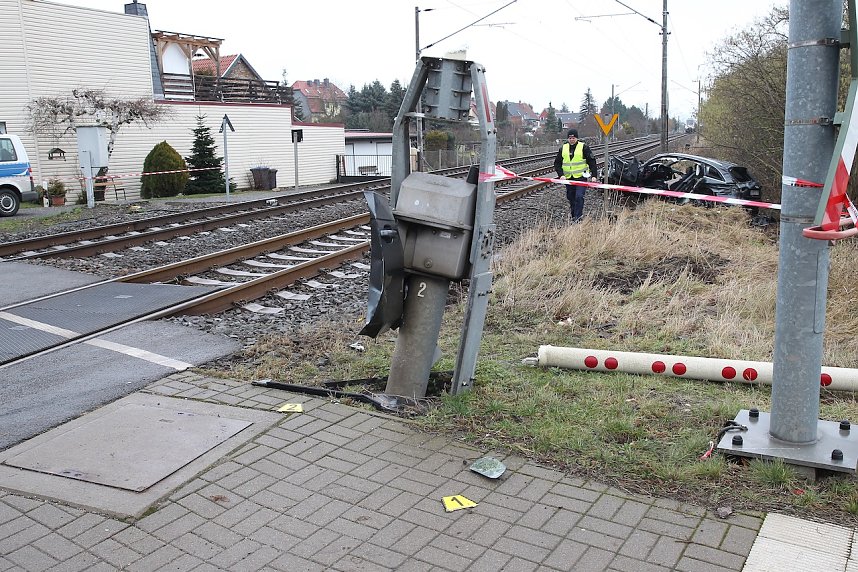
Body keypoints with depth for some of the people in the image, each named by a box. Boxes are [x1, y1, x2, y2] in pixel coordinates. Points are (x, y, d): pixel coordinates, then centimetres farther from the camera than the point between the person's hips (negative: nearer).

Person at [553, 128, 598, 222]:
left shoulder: (584, 147, -3)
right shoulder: (563, 148, 8)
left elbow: (592, 161, -2)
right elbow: (557, 163, 10)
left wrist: (593, 175, -10)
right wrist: (561, 175, -5)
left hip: (581, 177, -4)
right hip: (568, 178, 5)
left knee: (579, 196, -16)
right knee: (571, 198, 10)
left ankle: (578, 216, -13)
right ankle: (574, 216, 23)